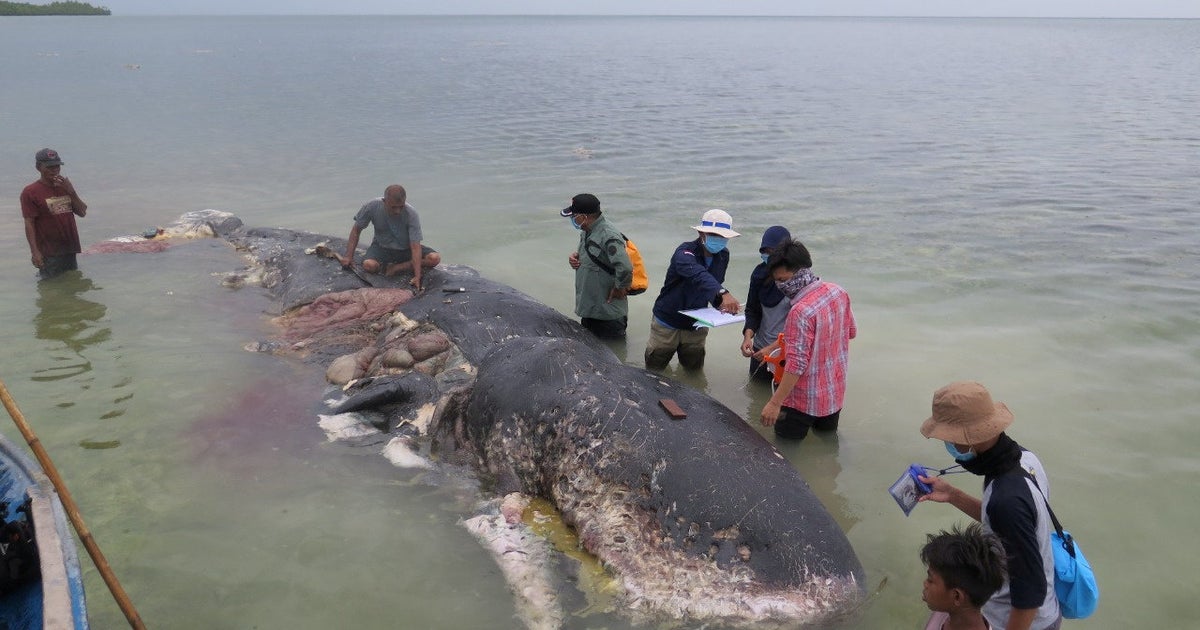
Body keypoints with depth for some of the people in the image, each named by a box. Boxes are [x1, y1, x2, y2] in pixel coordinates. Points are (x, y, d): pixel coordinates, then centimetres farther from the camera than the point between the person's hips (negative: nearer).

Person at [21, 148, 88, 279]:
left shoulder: (65, 187, 12)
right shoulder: (30, 192, -7)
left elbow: (82, 213, 7)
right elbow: (29, 224, -11)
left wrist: (71, 191, -7)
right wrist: (34, 251, -19)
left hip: (70, 250, 6)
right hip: (48, 254, -6)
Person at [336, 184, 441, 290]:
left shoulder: (411, 214, -26)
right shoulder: (372, 207, -21)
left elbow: (415, 246, -29)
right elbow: (356, 230, -5)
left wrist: (417, 277, -38)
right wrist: (349, 257, -12)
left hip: (406, 249, 0)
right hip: (382, 247, 0)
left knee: (435, 258, -26)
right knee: (368, 265, -34)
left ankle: (395, 268, -17)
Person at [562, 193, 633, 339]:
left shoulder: (609, 236, -26)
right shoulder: (587, 232, 4)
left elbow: (625, 268, -36)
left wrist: (620, 288, -20)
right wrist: (575, 257, 0)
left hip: (609, 315, -9)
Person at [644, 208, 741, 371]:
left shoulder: (723, 255, -4)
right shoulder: (685, 252, -27)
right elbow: (698, 275, -48)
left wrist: (721, 304, -14)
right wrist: (723, 293, -65)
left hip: (696, 326, 5)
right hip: (668, 324, -5)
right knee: (654, 370, 13)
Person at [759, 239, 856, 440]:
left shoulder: (801, 311, -29)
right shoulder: (838, 292, -5)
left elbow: (796, 364, -29)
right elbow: (851, 331, 11)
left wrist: (775, 403, -25)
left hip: (804, 400, -8)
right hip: (835, 392, 8)